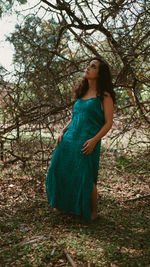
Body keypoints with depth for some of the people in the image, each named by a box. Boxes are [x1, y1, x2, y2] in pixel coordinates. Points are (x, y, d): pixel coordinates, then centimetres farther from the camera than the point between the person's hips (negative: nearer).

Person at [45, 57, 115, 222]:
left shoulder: (104, 96, -1)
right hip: (69, 139, 6)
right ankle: (64, 204, 33)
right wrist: (62, 132, 9)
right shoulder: (81, 93, 16)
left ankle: (93, 211, 23)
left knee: (86, 177, -1)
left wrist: (94, 140, -18)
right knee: (59, 170, 9)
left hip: (87, 142, -6)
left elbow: (108, 123, -6)